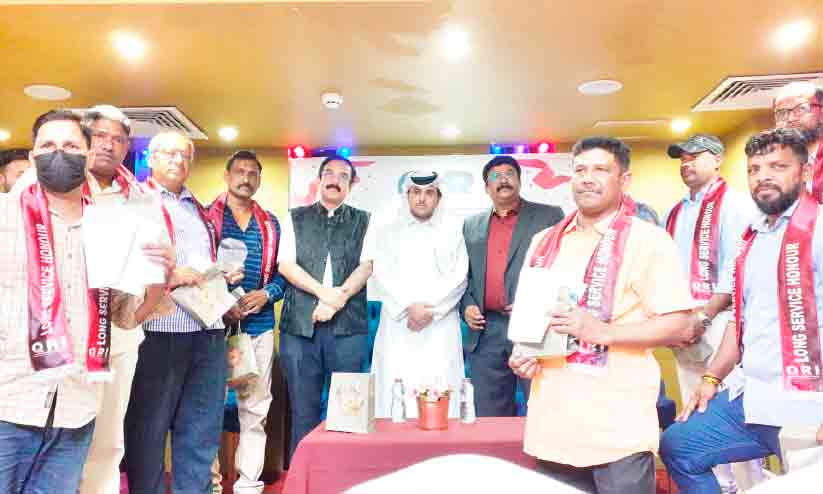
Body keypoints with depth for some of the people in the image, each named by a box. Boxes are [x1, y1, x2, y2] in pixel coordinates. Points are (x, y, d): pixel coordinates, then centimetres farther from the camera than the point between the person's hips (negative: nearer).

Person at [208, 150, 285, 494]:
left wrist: (266, 294, -7)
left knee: (256, 407, 6)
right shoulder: (204, 217, 2)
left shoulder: (270, 224, 13)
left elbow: (282, 271, 13)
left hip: (259, 326, 3)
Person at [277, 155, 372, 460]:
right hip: (300, 323, 0)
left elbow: (366, 265, -1)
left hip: (348, 324, 0)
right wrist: (324, 292, -13)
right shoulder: (295, 218, 12)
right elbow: (285, 265, 1)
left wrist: (338, 300, -15)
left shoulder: (363, 221, 11)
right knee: (303, 408, 5)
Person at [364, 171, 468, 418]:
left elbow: (458, 278, 1)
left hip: (440, 329, 0)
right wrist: (409, 307, -13)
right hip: (398, 327, 1)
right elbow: (382, 275, 0)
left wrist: (431, 310, -11)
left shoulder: (453, 231, 10)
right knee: (396, 395, -3)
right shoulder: (387, 231, 12)